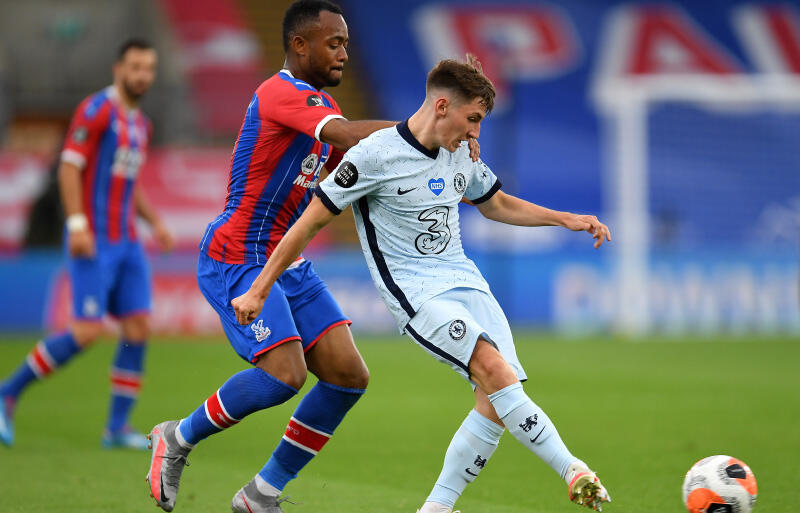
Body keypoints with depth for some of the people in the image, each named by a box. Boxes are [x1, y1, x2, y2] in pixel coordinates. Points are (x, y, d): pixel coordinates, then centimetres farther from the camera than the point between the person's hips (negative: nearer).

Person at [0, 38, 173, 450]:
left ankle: (117, 427, 4)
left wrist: (156, 223, 12)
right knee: (87, 331, -14)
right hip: (92, 242, -8)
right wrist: (77, 224, -24)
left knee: (139, 328, -1)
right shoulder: (97, 110, -9)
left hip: (125, 243, 8)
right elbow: (69, 166, -15)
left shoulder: (139, 124, 17)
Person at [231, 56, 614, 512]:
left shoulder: (460, 155, 9)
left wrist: (565, 219, 18)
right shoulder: (376, 154, -12)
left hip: (463, 278, 7)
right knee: (493, 368, -27)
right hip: (413, 289, -7)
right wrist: (259, 290, -6)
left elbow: (497, 204, 29)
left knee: (500, 398, -9)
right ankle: (572, 470, -25)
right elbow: (312, 221, -7)